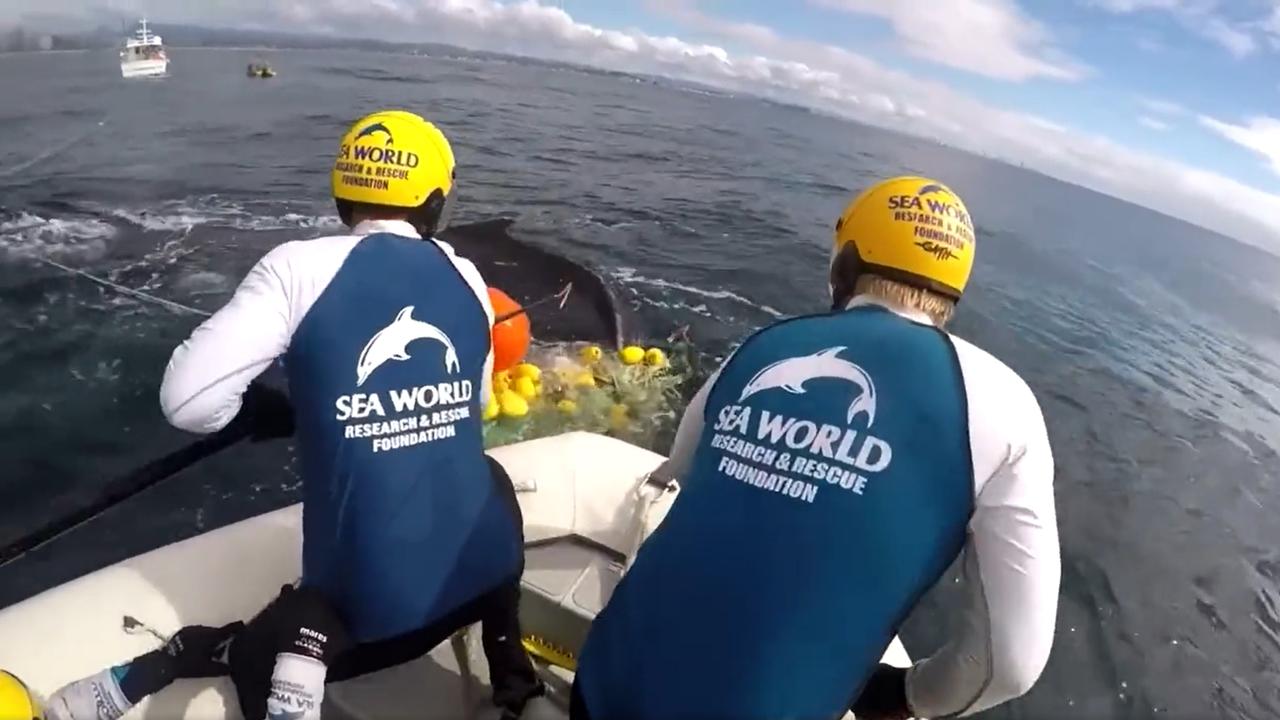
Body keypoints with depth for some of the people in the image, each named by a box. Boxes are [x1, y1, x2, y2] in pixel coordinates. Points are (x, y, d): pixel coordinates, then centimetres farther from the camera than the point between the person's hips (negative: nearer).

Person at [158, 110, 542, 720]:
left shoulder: (302, 267, -9)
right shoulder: (466, 277, 2)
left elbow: (189, 402, -13)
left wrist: (278, 413, 5)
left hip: (376, 600, -1)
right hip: (488, 569, 2)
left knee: (257, 662, 30)